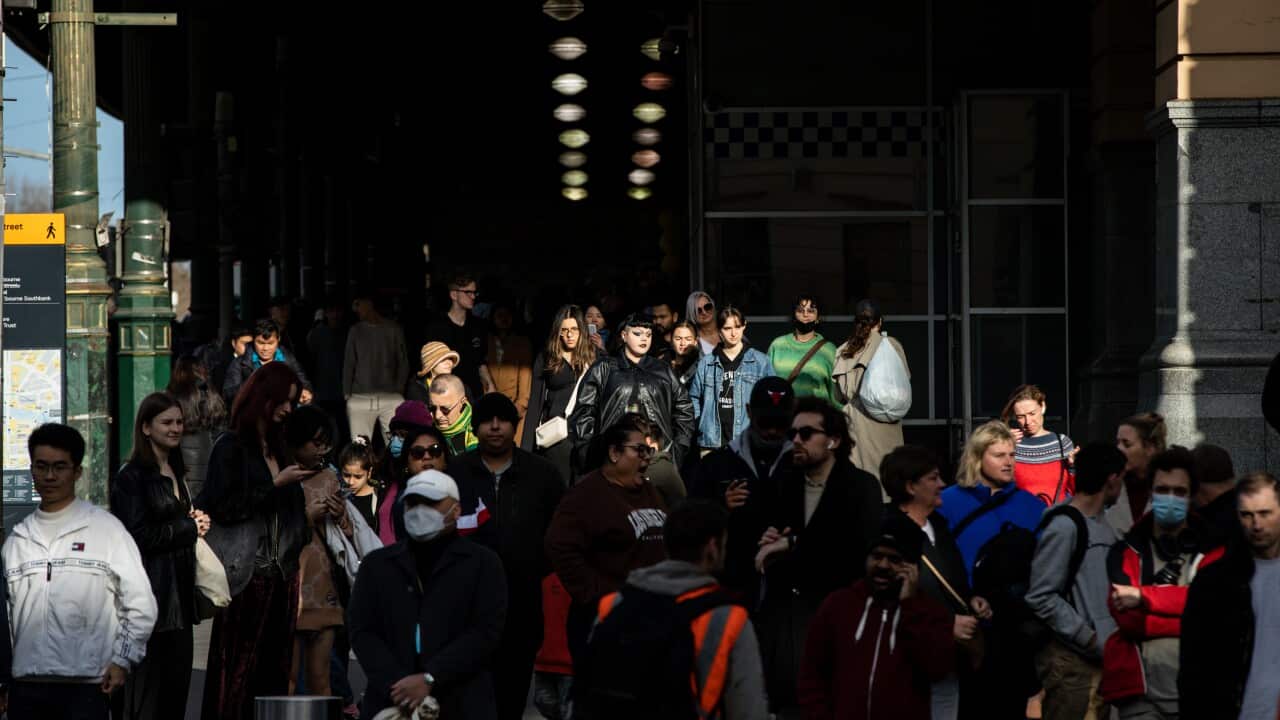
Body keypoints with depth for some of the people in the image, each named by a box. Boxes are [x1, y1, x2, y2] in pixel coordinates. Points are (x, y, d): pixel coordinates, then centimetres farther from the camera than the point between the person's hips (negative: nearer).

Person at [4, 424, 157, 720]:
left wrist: (122, 659, -4)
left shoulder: (106, 529, 2)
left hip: (86, 685, -4)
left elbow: (140, 603, 2)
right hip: (25, 686, 4)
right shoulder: (16, 540, 13)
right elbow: (5, 613, 18)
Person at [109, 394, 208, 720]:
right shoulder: (132, 477, -8)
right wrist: (189, 527, -6)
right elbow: (137, 537, -15)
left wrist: (194, 524, 9)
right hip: (149, 594, -8)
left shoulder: (175, 474, 19)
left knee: (176, 686, 5)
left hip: (178, 595, 8)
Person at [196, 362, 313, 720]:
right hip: (246, 576, -7)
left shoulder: (276, 449, 19)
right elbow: (225, 507, -11)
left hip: (280, 574, 7)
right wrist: (276, 483, -10)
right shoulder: (231, 448, -2)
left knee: (274, 670, 2)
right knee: (238, 668, -8)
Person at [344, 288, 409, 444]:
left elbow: (403, 363, 8)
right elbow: (349, 364, 11)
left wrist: (398, 390, -3)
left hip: (390, 398, -1)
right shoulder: (356, 330, 12)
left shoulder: (393, 329, 7)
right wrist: (347, 395, 3)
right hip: (360, 399, 2)